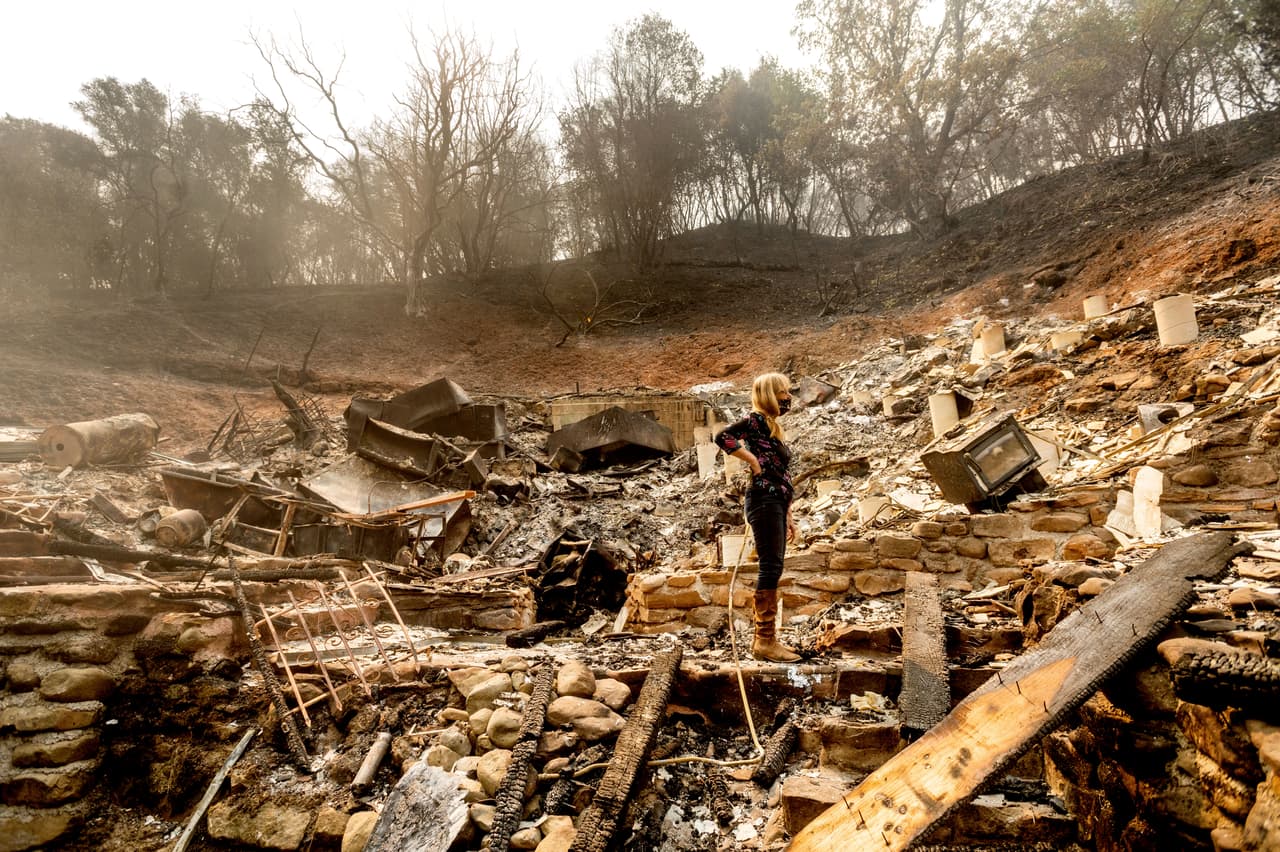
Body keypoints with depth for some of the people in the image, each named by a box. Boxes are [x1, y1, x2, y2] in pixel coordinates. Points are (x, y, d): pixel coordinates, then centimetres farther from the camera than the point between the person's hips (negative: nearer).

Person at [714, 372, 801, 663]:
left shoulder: (775, 428, 23)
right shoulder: (757, 420, -5)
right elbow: (723, 437, -24)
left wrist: (788, 516, 22)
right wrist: (753, 460, -16)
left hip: (776, 503, 9)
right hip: (764, 500, -9)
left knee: (772, 569, 10)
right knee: (771, 567, -10)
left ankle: (765, 638, 17)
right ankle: (766, 642, -5)